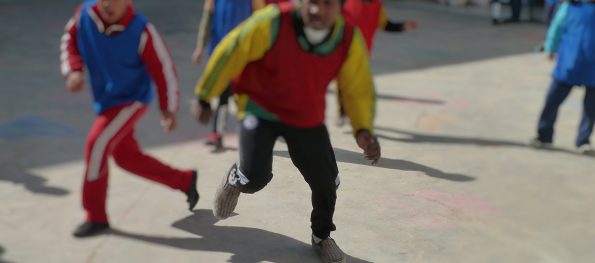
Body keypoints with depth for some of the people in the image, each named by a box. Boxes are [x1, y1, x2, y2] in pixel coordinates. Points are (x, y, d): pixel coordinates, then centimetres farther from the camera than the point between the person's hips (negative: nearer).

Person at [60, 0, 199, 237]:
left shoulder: (141, 31, -24)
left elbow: (163, 69, -13)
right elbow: (70, 41, 8)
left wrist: (168, 110, -8)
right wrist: (73, 70, -11)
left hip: (131, 100, -7)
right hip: (105, 100, 7)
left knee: (97, 144, -20)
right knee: (127, 157, 14)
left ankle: (96, 217, -5)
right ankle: (185, 181, 33)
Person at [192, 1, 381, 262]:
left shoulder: (349, 39, -19)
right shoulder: (273, 23, -30)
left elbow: (359, 88, -6)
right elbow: (230, 53, -18)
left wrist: (363, 130, -23)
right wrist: (204, 98, -8)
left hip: (307, 119, 3)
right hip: (260, 108, -3)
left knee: (325, 182, 9)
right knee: (255, 178, -19)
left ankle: (322, 237, 42)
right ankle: (235, 180, 23)